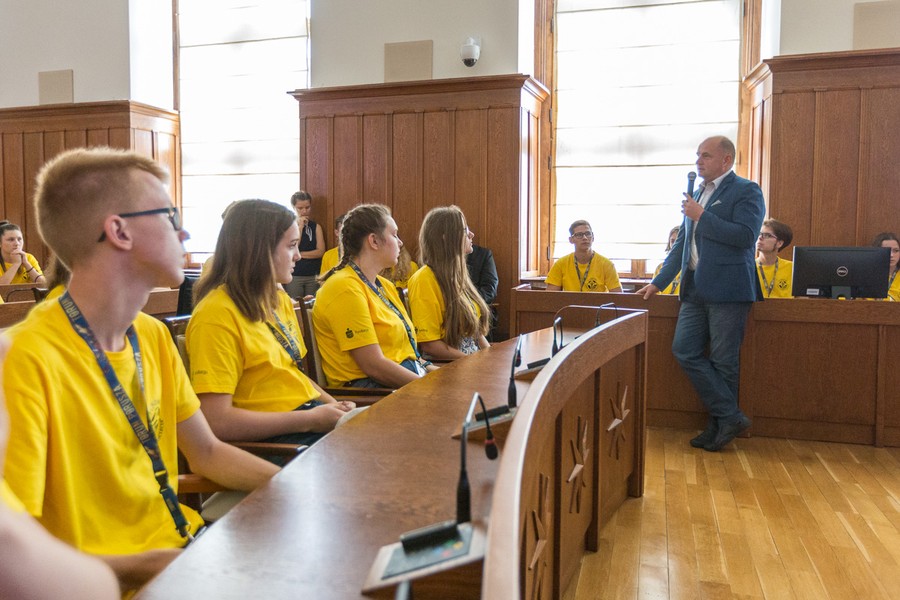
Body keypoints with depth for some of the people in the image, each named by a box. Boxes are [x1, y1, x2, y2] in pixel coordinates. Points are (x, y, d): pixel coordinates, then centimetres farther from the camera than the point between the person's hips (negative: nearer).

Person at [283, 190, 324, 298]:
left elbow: (321, 251, -1)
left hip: (313, 276, 2)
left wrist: (298, 254, -7)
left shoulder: (316, 226, 7)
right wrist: (300, 226, -9)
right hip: (294, 276, -2)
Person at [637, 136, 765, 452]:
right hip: (695, 289, 7)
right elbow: (682, 243, 23)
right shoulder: (698, 194, 19)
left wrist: (701, 216, -15)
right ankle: (730, 416, 7)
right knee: (684, 351, 0)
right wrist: (658, 282, 19)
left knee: (723, 361, -1)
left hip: (727, 290, -7)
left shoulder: (746, 191, -3)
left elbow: (746, 236, -18)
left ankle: (719, 426, 12)